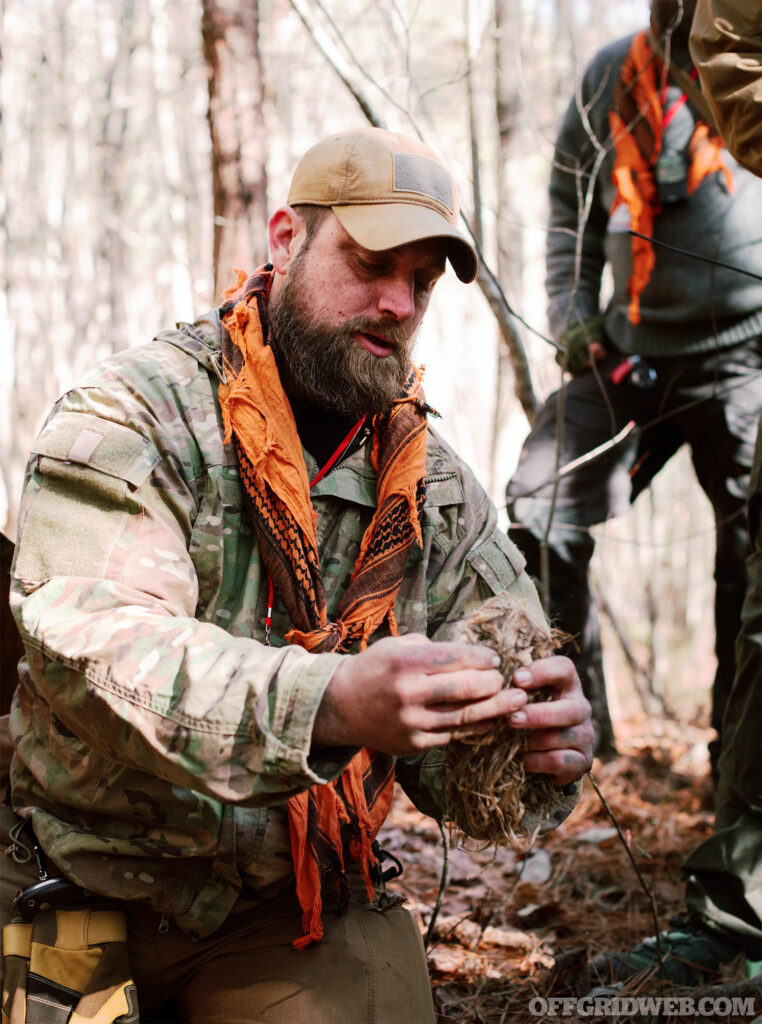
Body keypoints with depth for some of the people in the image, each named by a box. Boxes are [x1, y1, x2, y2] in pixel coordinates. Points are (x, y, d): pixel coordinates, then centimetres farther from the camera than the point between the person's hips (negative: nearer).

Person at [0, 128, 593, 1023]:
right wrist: (329, 704, -41)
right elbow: (92, 645, -26)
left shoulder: (439, 492, 4)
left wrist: (540, 749, -22)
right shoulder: (128, 418, -10)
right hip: (87, 882, -2)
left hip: (297, 908, 3)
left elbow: (449, 756, 3)